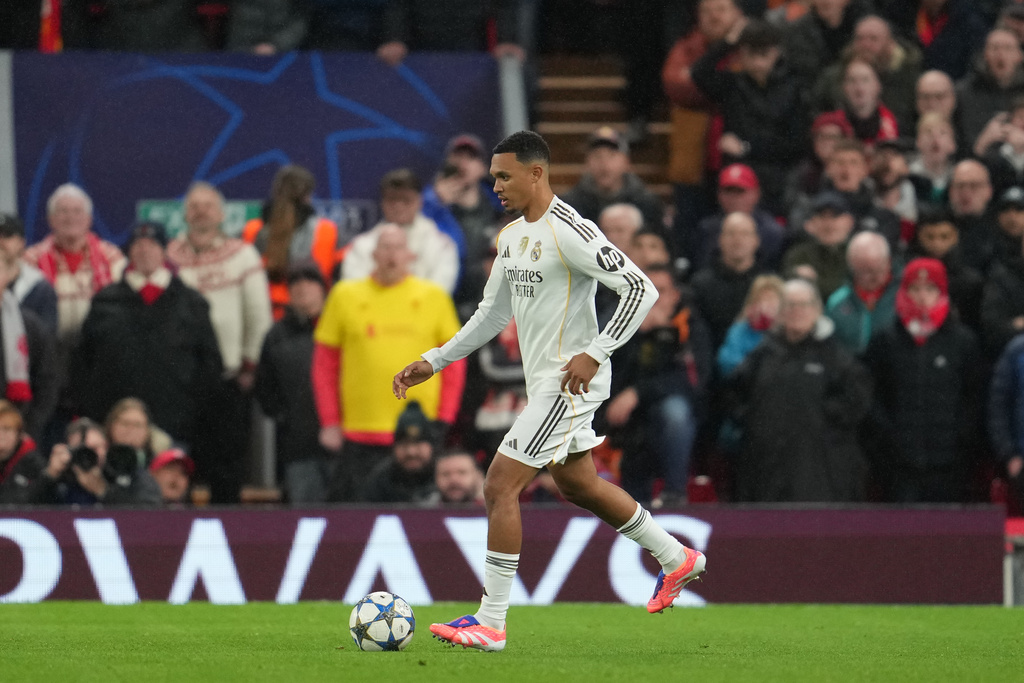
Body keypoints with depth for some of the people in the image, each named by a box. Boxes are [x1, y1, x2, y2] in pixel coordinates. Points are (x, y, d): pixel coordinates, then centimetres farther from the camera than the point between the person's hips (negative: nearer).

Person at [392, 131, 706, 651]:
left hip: (570, 381, -10)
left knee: (500, 486, -13)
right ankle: (676, 559, 39)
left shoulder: (569, 232, -18)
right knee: (577, 486, 23)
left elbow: (641, 290, -21)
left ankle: (490, 623, -9)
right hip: (544, 381, 10)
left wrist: (593, 354, -26)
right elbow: (492, 314, 21)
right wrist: (434, 362, 16)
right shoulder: (511, 236, 11)